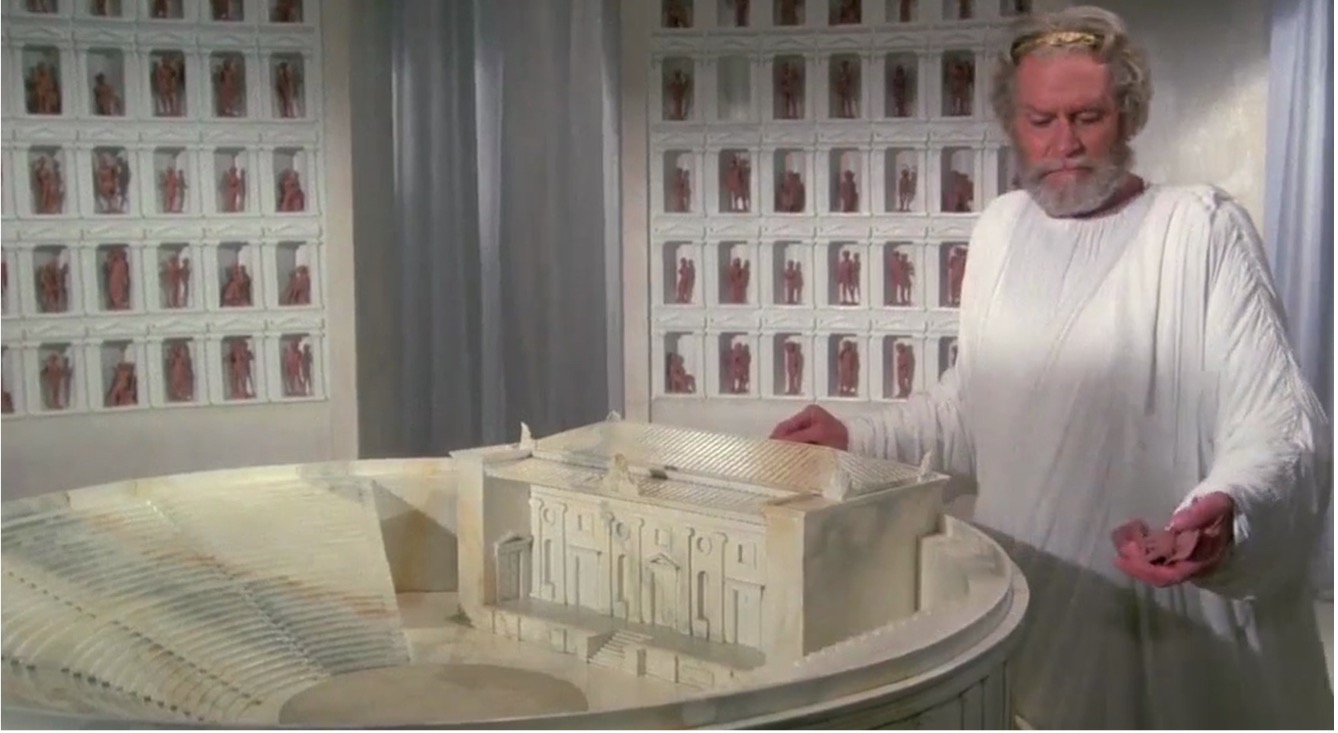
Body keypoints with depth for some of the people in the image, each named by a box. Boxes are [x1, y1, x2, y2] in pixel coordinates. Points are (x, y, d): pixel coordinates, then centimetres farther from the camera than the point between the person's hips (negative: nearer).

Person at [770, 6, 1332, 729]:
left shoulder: (1204, 229, -11)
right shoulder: (999, 227, 8)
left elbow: (1276, 421, -17)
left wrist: (1228, 512, -36)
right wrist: (858, 439, 6)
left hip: (1169, 615, -5)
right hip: (1021, 599, 5)